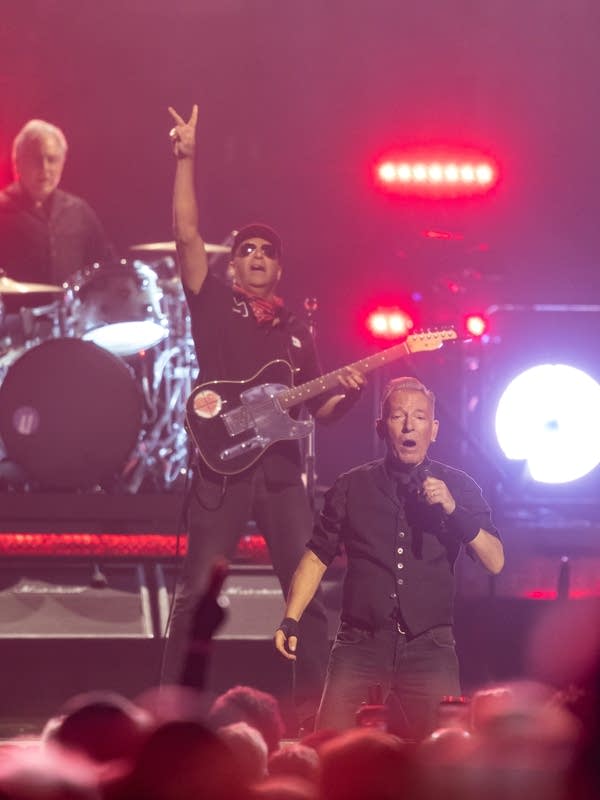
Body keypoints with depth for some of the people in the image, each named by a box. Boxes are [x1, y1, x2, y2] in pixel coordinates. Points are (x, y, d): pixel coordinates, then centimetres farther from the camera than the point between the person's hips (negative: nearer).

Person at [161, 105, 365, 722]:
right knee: (196, 592, -5)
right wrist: (185, 160, -12)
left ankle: (311, 709, 4)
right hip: (221, 465, -3)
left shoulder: (297, 331, 18)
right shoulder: (213, 303, 8)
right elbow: (186, 236, -5)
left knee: (308, 590, -1)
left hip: (281, 469, 3)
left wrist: (345, 394, -5)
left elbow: (318, 410, 17)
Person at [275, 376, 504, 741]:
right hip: (361, 642, 0)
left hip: (429, 645, 0)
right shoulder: (352, 487, 7)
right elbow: (317, 557, 11)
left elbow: (495, 561, -1)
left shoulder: (457, 487, 5)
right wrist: (291, 621, 1)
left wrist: (454, 510, -14)